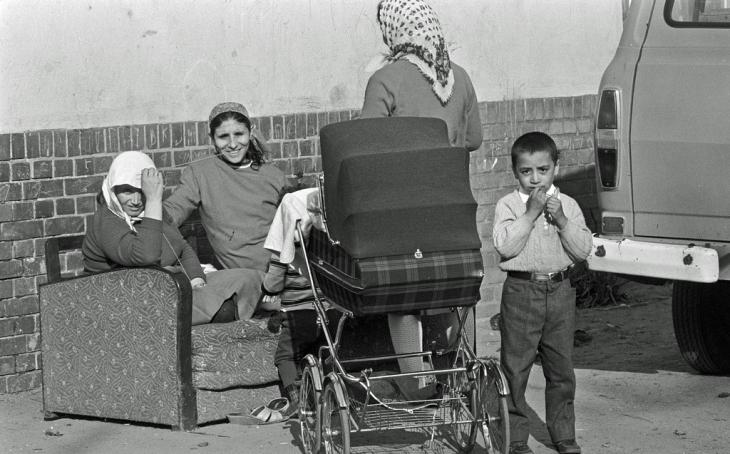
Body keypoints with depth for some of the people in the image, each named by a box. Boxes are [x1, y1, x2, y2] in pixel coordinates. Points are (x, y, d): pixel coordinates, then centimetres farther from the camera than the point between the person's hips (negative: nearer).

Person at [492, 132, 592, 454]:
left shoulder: (567, 205, 5)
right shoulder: (508, 205, -3)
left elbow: (583, 250, -2)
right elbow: (505, 246, -18)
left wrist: (561, 220, -14)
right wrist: (531, 213, -18)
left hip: (559, 291, 3)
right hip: (521, 291, -3)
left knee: (562, 368, 10)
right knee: (515, 368, 2)